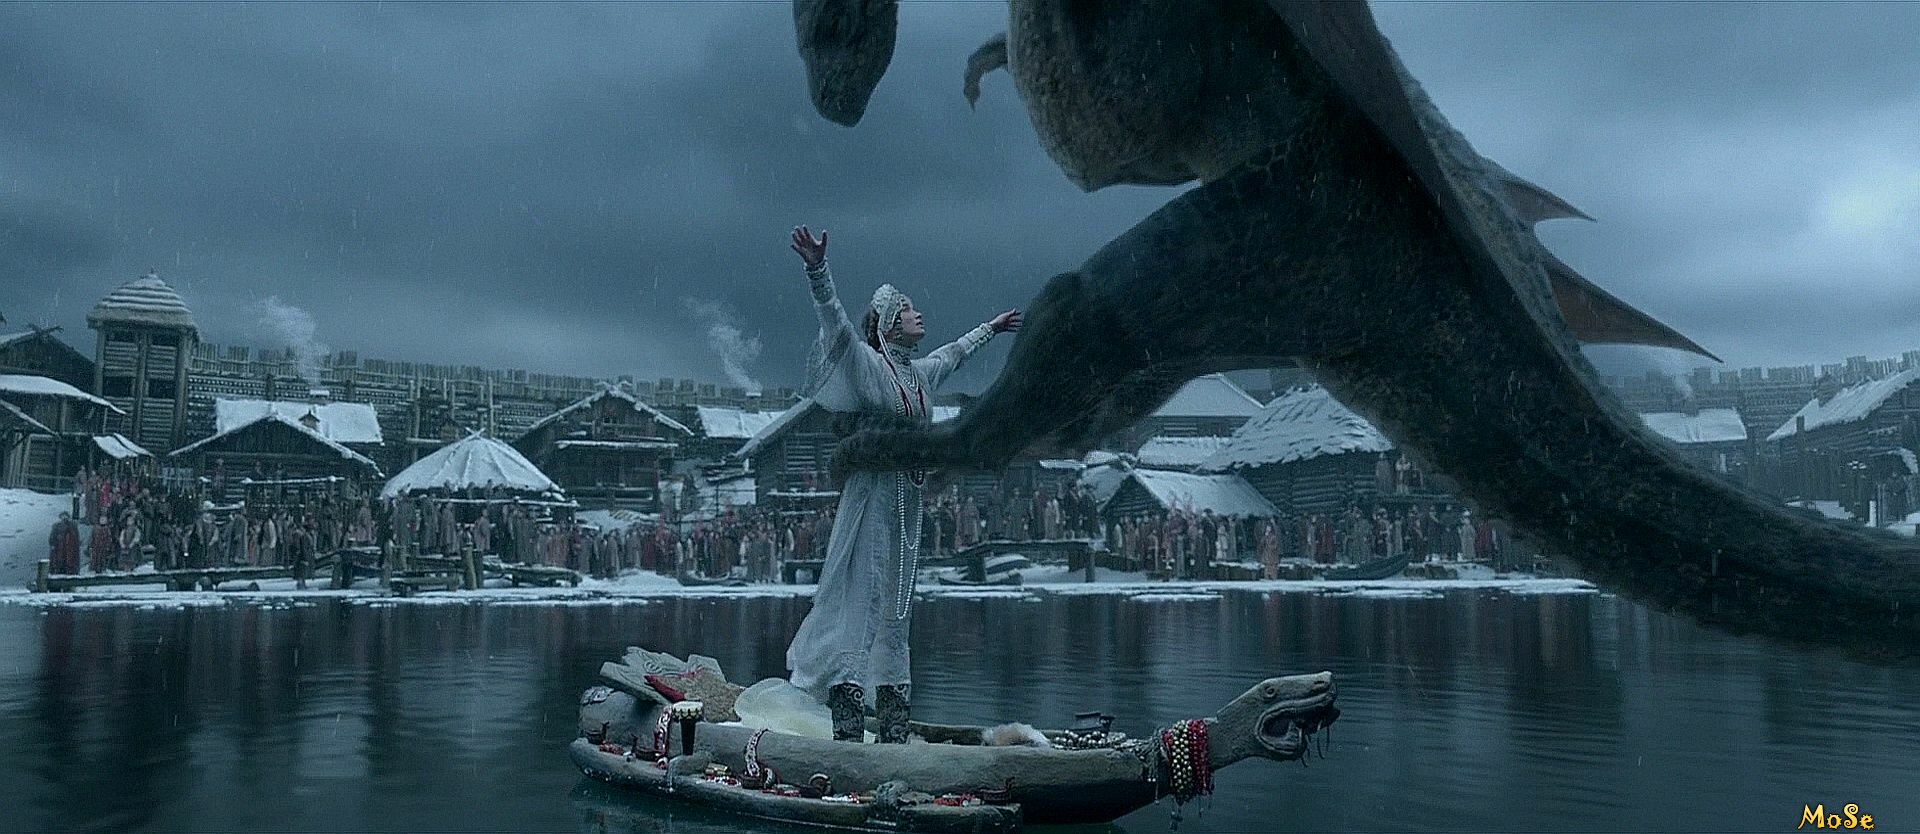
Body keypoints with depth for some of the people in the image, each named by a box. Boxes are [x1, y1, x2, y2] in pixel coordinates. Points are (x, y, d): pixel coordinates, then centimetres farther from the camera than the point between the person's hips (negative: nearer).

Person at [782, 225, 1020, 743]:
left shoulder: (920, 371, 18)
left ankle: (893, 729, 14)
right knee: (859, 596, -10)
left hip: (910, 500, 8)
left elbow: (954, 353, 37)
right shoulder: (865, 363, -5)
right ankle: (847, 724, -10)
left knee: (896, 602, 9)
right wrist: (817, 269, -35)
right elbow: (834, 322, -20)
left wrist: (991, 328, 51)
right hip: (874, 493, -8)